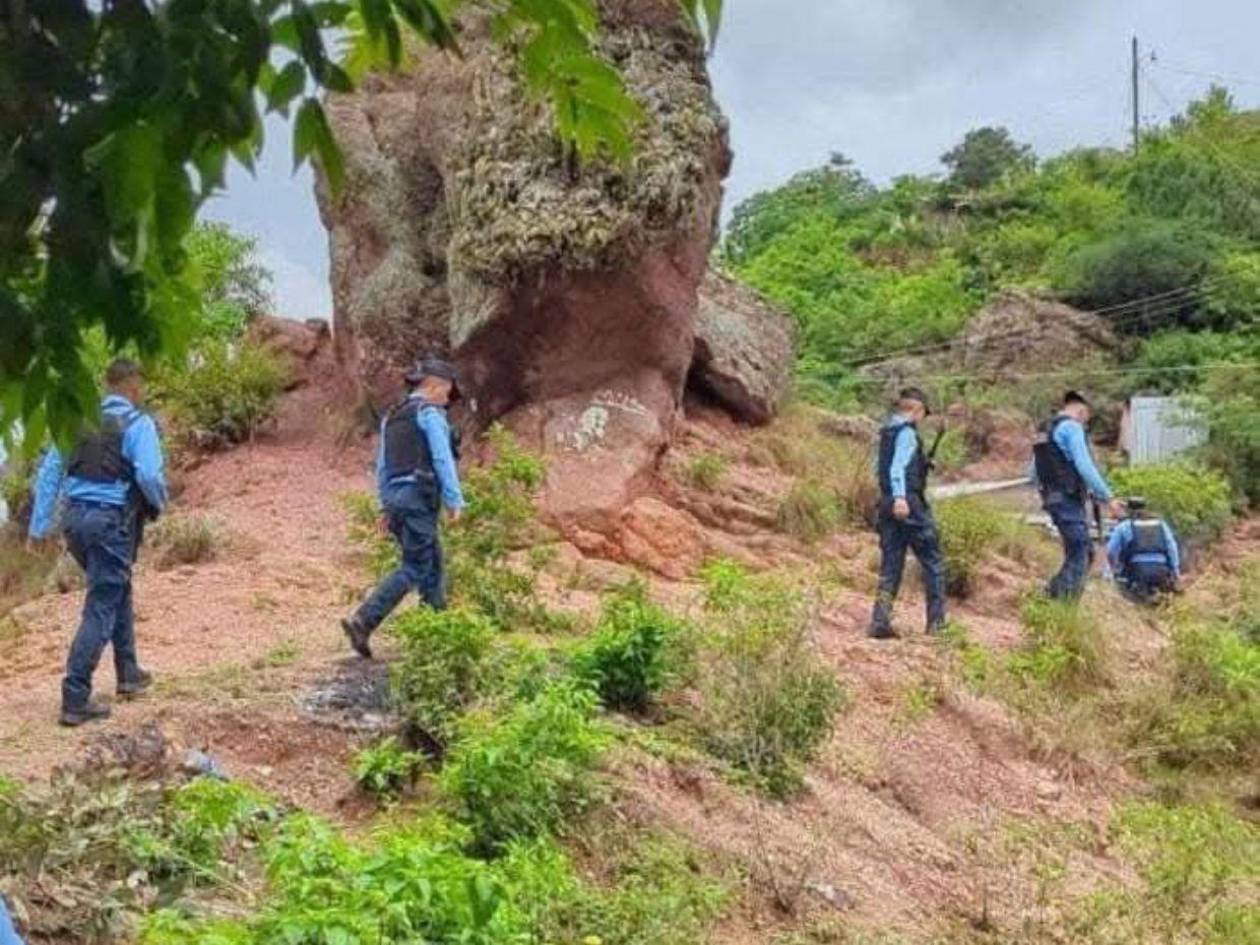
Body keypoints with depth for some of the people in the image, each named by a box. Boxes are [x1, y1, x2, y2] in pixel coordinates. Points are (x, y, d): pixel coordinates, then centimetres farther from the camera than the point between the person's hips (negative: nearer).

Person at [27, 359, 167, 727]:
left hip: (75, 517, 7)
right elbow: (149, 475, -18)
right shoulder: (137, 423, -7)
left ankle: (128, 673, 34)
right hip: (112, 521, -7)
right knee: (101, 608, -4)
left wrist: (39, 527, 12)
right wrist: (159, 505, 4)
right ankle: (75, 699, -8)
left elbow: (48, 472, 10)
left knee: (118, 591, 25)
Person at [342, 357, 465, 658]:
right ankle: (363, 621, -19)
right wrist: (454, 499, -13)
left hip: (396, 497, 9)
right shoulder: (429, 412, -5)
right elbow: (442, 459, -13)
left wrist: (387, 507, 22)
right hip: (419, 497, -9)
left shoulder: (393, 416, 20)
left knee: (433, 566, 14)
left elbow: (383, 466, 20)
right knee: (413, 569, -9)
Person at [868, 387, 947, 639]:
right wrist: (900, 497, -36)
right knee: (933, 563, 4)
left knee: (890, 565, 7)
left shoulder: (887, 432, 15)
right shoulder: (907, 432, -10)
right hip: (908, 505, -8)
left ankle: (880, 621, -2)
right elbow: (897, 466, -24)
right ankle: (937, 621, 5)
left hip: (888, 505, 8)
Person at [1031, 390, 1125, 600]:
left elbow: (1034, 473, 22)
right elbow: (1085, 467, -21)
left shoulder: (1046, 430, 19)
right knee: (1078, 556, -9)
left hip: (1053, 499, 9)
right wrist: (1109, 498, -20)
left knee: (1085, 552, 14)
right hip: (1069, 501, -9)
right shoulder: (1072, 427, -10)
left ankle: (1054, 594, 12)